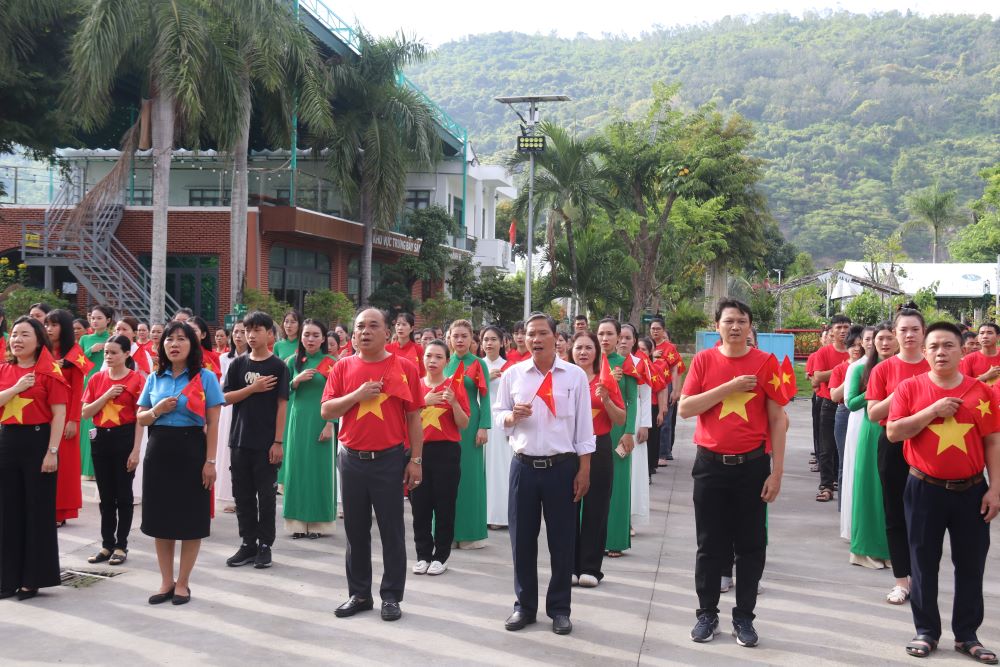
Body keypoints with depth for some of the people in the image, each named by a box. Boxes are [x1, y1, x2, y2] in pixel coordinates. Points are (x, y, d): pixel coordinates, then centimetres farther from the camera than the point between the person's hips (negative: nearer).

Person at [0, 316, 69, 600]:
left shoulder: (49, 371, -6)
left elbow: (59, 414, -9)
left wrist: (52, 451, -15)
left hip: (38, 441, -5)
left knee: (39, 510, 0)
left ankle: (34, 578, 10)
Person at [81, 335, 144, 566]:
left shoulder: (137, 380, -7)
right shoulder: (97, 379, 6)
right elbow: (85, 413, 2)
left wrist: (136, 449, -13)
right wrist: (107, 395, -12)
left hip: (125, 438, -4)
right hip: (100, 438, 4)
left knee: (123, 494, 3)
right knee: (106, 495, 10)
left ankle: (121, 545, 11)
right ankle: (107, 544, 18)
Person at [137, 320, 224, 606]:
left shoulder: (205, 377, -3)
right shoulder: (154, 378, 8)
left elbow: (213, 424, -5)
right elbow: (140, 419, 12)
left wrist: (210, 461, -11)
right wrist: (157, 411, -10)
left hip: (191, 450, -4)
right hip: (159, 451, 4)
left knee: (190, 519, 2)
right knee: (161, 517, 8)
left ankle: (182, 582, 14)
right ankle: (166, 581, 19)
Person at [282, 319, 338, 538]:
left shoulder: (331, 363, -2)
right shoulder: (294, 362, 8)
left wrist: (330, 424, -13)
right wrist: (297, 380, -10)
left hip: (321, 421, -3)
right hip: (298, 419, 3)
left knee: (319, 468, 0)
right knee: (297, 466, 3)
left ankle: (318, 522, 7)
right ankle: (298, 522, 10)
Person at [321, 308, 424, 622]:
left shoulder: (405, 368, -1)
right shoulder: (343, 367, 4)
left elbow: (414, 418, 0)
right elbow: (326, 411, 1)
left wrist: (416, 459, -4)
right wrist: (357, 395, -14)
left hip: (390, 459, -2)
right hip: (352, 459, 2)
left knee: (392, 530, 4)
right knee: (355, 530, 11)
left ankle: (391, 597, 14)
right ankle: (359, 593, 23)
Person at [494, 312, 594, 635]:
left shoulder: (575, 375, -1)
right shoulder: (512, 374, 3)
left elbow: (584, 427, 0)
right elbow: (498, 416, 9)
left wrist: (584, 470, -4)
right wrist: (512, 416, -14)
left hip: (562, 466, -1)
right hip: (523, 465, 2)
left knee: (562, 540, 6)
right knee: (522, 538, 7)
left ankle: (559, 608, 20)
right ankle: (524, 605, 22)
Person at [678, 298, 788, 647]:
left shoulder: (766, 362, -2)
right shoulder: (703, 360, 1)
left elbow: (777, 419, -1)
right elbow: (684, 409, -7)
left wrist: (777, 471, -5)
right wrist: (729, 387, -16)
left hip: (752, 465, 0)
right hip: (711, 464, 1)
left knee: (751, 545, 7)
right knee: (710, 544, 8)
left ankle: (744, 617, 20)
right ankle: (707, 614, 21)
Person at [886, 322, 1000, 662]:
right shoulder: (910, 387, -3)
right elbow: (893, 432, -9)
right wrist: (932, 411, -18)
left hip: (971, 490, 1)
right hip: (925, 489, -1)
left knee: (971, 564, 8)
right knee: (924, 564, 7)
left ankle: (967, 635, 21)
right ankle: (926, 631, 21)